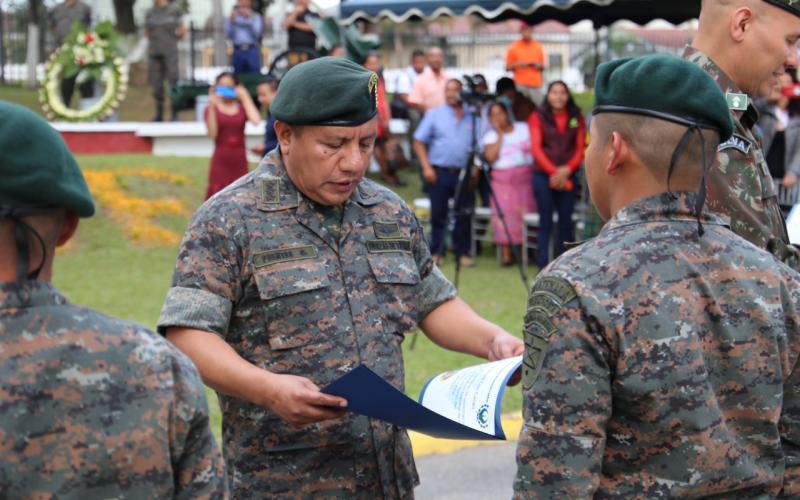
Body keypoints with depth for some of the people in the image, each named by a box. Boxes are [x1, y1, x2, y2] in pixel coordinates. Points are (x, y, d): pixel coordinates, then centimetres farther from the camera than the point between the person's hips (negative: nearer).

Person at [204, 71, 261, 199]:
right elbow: (212, 134, -10)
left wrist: (245, 98, -4)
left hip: (239, 161, 3)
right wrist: (211, 107, -14)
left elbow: (256, 120, -11)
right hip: (221, 160, -3)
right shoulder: (212, 109, 4)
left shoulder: (242, 108, 10)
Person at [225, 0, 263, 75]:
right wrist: (231, 21, -8)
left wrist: (249, 19, -8)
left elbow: (257, 33, -3)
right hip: (237, 51, 1)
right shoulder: (232, 18, 13)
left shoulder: (256, 17, 10)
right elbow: (228, 35, 3)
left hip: (252, 51, -1)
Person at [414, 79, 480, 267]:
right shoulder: (434, 114, 6)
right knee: (438, 214, 3)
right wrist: (426, 167, -5)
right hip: (439, 172, -1)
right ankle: (437, 252, 11)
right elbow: (419, 142, 4)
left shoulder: (473, 117, 9)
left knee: (463, 216, 4)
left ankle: (463, 253, 12)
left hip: (464, 173, 1)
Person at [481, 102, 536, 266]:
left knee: (527, 213, -7)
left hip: (525, 178, 0)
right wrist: (500, 135, -3)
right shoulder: (491, 136, 9)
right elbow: (491, 157, -7)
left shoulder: (524, 128, 11)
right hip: (502, 181, 0)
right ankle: (506, 252, -7)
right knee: (504, 214, -10)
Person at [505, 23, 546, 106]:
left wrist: (538, 65, -5)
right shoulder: (513, 47, 4)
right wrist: (517, 65, -13)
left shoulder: (538, 47, 12)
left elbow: (542, 67, 18)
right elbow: (507, 68, 6)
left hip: (536, 86, 3)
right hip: (520, 85, -2)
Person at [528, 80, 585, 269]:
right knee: (545, 221, -2)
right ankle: (543, 265, 0)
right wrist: (553, 171, -11)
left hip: (567, 175, 2)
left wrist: (567, 169, -10)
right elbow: (536, 148, -2)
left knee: (566, 221, 4)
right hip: (543, 175, -2)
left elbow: (580, 148, 6)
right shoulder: (538, 117, 2)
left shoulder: (577, 118, 9)